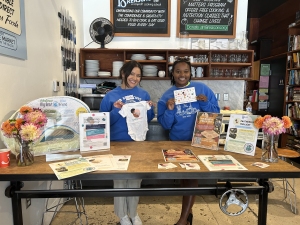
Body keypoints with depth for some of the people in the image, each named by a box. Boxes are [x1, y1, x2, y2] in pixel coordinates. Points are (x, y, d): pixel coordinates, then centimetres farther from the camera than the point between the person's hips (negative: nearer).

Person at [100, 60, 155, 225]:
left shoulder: (143, 94, 3)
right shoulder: (111, 95, -5)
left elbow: (149, 118, 9)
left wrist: (149, 108, -11)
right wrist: (116, 111, -21)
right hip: (118, 143, -2)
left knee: (136, 179, 14)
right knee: (120, 180, 9)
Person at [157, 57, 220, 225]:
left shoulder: (202, 88, -4)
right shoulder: (167, 96, 0)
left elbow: (216, 112, -2)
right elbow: (165, 125, -3)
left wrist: (205, 103, -19)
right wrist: (170, 110, -20)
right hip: (178, 142, 2)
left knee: (192, 177, 1)